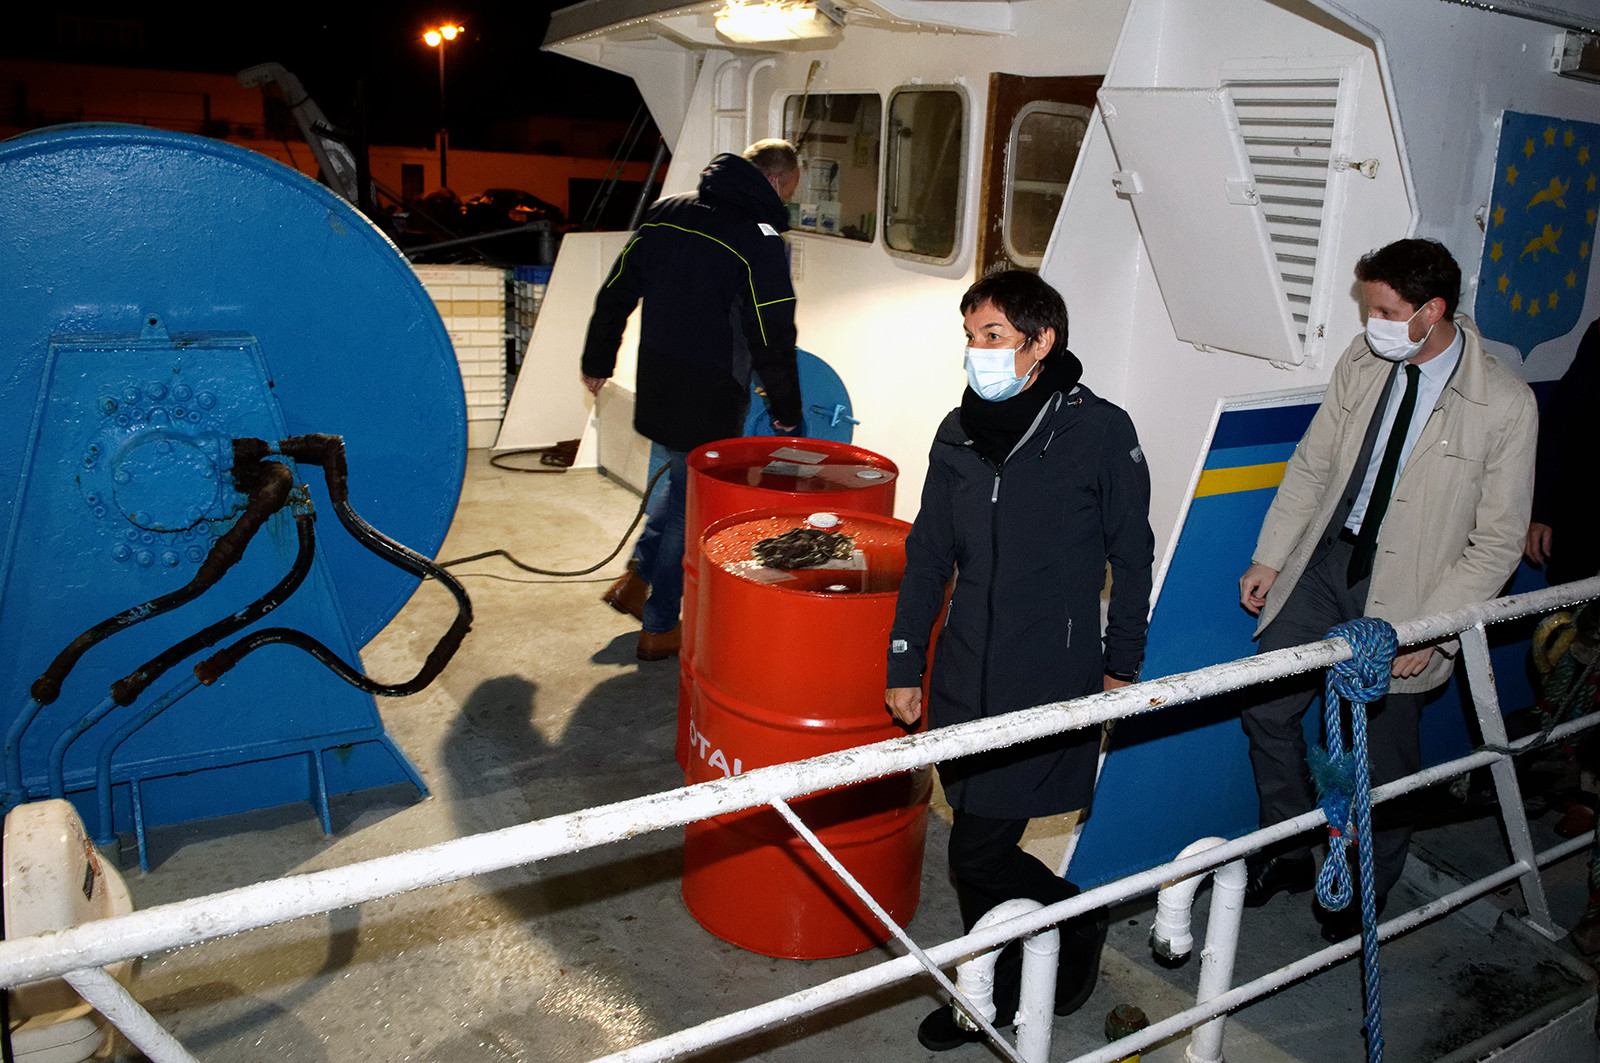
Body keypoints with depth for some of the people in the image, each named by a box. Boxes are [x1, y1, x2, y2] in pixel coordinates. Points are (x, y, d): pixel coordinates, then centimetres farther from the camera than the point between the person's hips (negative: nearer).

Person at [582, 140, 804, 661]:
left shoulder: (666, 214, 5)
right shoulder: (760, 240, -15)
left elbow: (615, 294, 10)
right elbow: (773, 339, -15)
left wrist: (597, 362, 20)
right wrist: (787, 413, -3)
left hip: (656, 394, 6)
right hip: (711, 407, -6)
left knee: (678, 479, 29)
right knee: (691, 506, 8)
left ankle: (636, 578, 29)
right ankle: (659, 627, 19)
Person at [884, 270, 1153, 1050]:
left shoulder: (1101, 432, -10)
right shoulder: (959, 433, 3)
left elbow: (1132, 557, 0)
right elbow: (928, 555, 9)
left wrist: (1122, 666, 4)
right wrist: (905, 665, 9)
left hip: (1050, 681, -5)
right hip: (965, 678, 5)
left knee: (978, 853, -5)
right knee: (980, 844, 15)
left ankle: (1080, 920, 25)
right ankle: (994, 998, 36)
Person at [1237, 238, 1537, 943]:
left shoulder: (1506, 406, -15)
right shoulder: (1363, 360, -2)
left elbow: (1498, 541, -11)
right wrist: (1269, 559, 7)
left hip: (1403, 592, -4)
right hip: (1324, 564, 4)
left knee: (1384, 755, 8)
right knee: (1265, 710, 7)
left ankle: (1368, 890, 34)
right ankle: (1289, 855, 30)